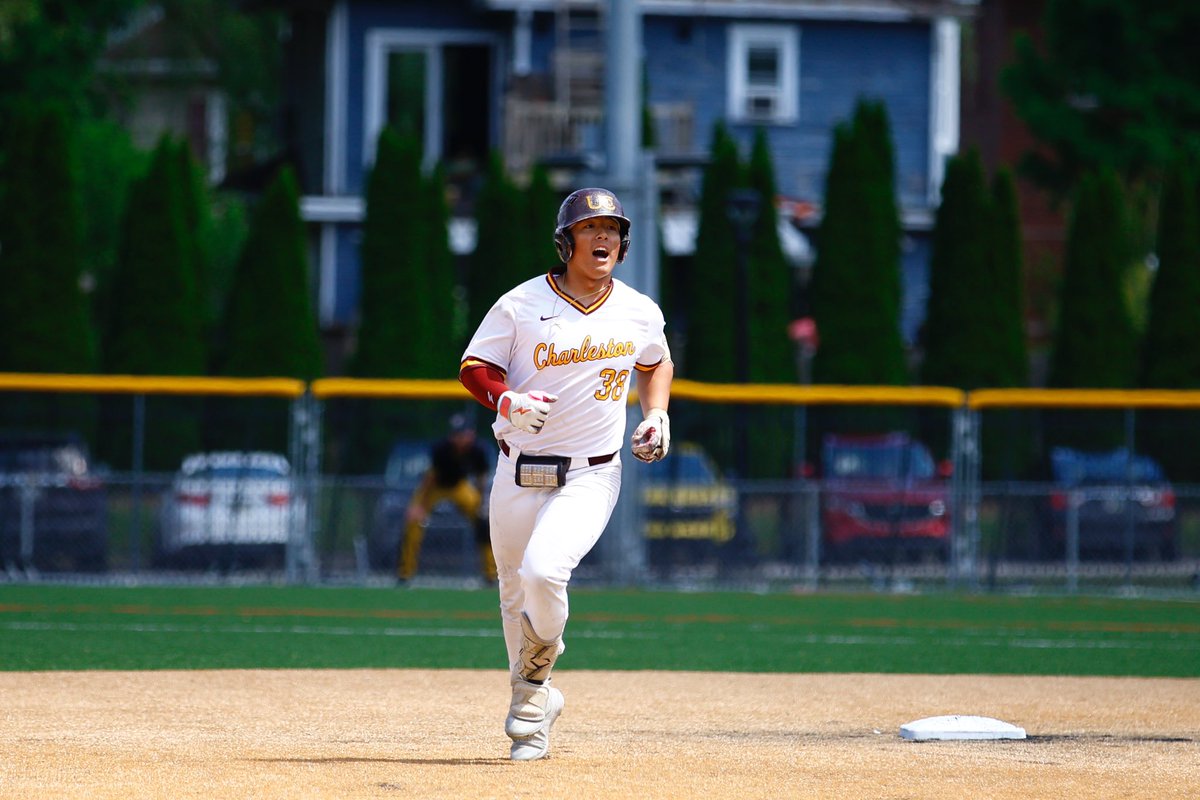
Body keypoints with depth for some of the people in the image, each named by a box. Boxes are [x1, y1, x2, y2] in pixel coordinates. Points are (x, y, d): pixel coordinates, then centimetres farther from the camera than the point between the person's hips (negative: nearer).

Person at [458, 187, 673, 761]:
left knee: (544, 569, -24)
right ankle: (532, 707, 31)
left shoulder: (639, 312, 3)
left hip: (590, 476, -1)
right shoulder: (521, 305, -4)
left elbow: (656, 364, 23)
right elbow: (473, 368, -1)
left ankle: (537, 679, 3)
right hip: (518, 472, 1)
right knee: (516, 593, 10)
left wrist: (656, 414, 5)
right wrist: (507, 401, -21)